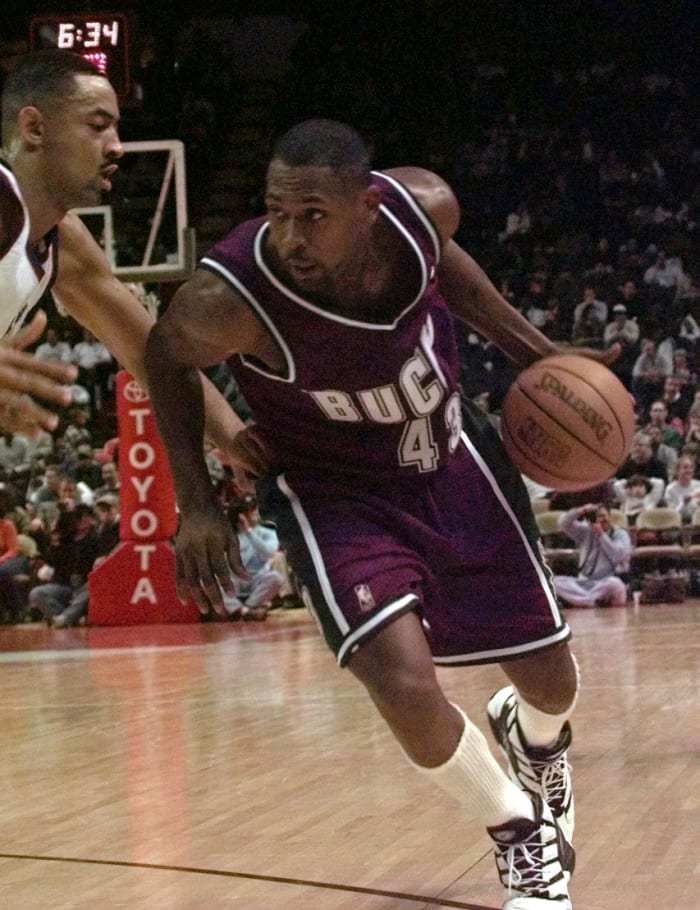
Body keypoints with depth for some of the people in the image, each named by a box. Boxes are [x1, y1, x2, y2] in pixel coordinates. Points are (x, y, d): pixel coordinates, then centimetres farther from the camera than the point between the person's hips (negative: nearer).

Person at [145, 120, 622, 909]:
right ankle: (519, 835, 7)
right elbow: (167, 357, -10)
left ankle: (533, 737, 54)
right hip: (334, 491, -3)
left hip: (452, 459, 4)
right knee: (405, 686, -25)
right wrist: (196, 504, -13)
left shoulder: (424, 207, -25)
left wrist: (535, 352, -1)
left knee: (550, 678, 13)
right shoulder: (228, 299, -34)